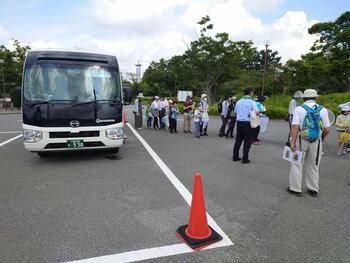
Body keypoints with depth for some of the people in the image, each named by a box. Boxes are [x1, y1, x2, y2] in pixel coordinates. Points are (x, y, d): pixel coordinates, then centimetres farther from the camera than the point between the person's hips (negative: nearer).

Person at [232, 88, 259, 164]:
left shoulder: (239, 101, 10)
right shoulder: (252, 102, -7)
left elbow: (235, 112, 16)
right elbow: (257, 113, -17)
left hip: (239, 122, 5)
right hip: (247, 123, -5)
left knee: (238, 140, 14)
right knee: (247, 142, 4)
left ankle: (235, 156, 19)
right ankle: (245, 159, 6)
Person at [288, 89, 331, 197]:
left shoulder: (299, 109, -6)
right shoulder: (323, 110, 2)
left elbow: (295, 127, -16)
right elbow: (327, 129, 1)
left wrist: (293, 141, -16)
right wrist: (322, 138, 19)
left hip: (302, 140, -3)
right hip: (317, 141, 3)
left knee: (297, 164, 8)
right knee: (314, 165, 16)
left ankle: (295, 188, 14)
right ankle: (313, 189, 28)